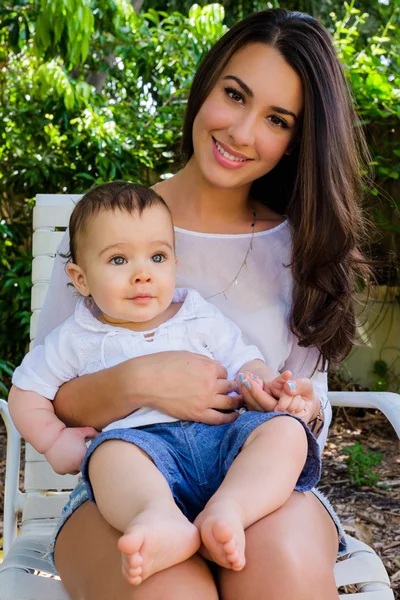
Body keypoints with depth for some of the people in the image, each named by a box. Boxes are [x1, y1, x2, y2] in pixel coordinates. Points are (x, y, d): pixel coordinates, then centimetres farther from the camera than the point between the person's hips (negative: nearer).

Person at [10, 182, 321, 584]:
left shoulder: (199, 317, 22)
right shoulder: (77, 339, 17)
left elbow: (241, 362, 19)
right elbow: (27, 395, 23)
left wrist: (264, 386, -4)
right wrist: (56, 443, 8)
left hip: (220, 434, 3)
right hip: (139, 439, -2)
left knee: (286, 431, -24)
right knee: (110, 453, -36)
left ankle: (227, 509, -48)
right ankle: (160, 520, -65)